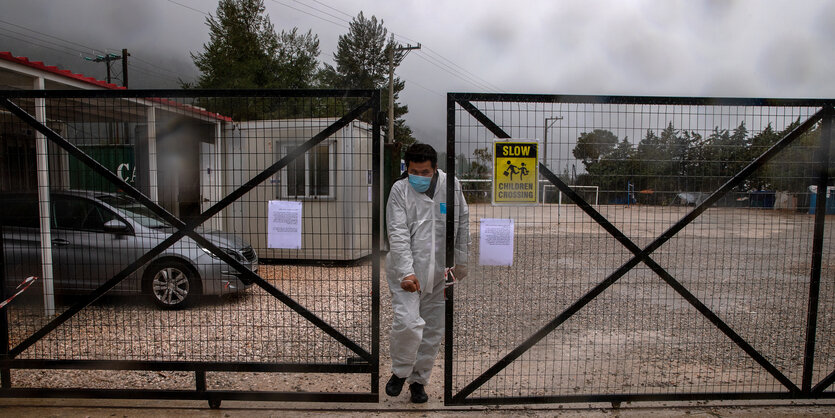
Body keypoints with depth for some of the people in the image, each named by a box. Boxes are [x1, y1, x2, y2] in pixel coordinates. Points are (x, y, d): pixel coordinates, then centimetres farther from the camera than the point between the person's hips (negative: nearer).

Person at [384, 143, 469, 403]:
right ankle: (400, 372, 12)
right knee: (408, 322, -17)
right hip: (406, 271, -3)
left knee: (433, 330, 9)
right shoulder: (399, 189, -6)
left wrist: (461, 261, 11)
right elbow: (398, 234, -13)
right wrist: (406, 272, -22)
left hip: (438, 272, 3)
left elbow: (463, 223, 11)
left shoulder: (451, 184, 1)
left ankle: (418, 380, 29)